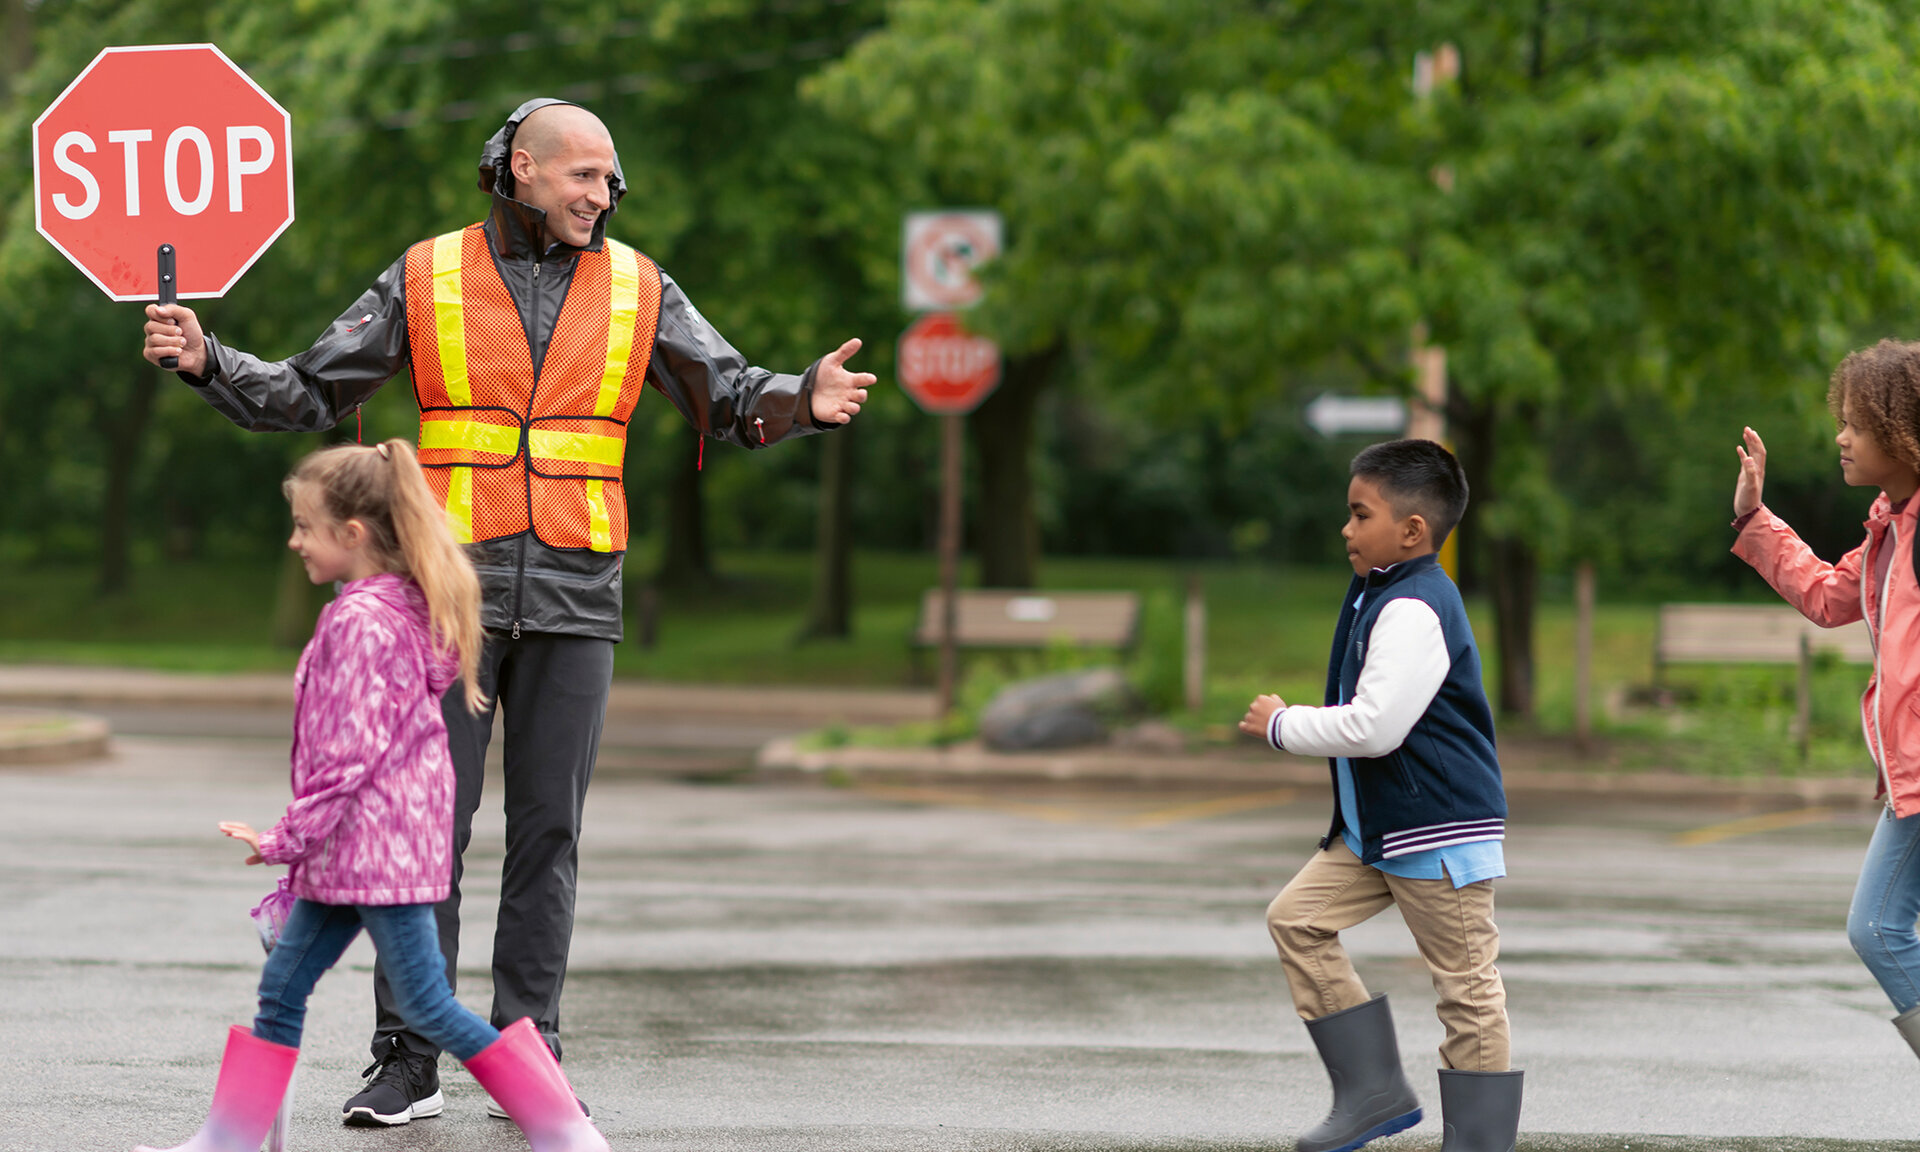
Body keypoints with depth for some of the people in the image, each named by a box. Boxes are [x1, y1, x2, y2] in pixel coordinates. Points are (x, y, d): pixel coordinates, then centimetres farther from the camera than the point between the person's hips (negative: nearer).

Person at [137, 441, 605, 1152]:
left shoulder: (360, 621, -19)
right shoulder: (404, 606, 12)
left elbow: (349, 752, -21)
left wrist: (289, 838, -14)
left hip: (376, 842, -10)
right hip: (351, 851, 10)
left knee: (426, 1005, -6)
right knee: (282, 987, 12)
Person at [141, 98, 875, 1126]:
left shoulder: (636, 289, 6)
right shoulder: (427, 280, 3)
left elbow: (732, 401, 3)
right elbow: (309, 394, 5)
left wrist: (807, 403, -18)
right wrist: (205, 360, -10)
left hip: (573, 597, 1)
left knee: (548, 830, 2)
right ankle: (407, 1062, 2)